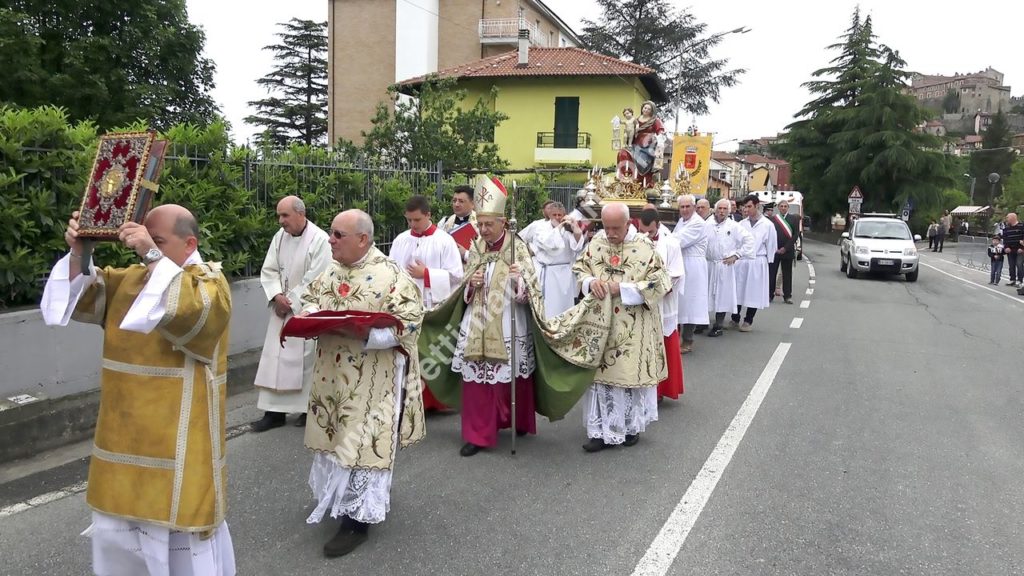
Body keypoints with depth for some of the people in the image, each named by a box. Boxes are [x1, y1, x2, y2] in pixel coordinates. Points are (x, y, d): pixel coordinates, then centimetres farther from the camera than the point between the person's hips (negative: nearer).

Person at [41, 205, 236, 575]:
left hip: (179, 440, -7)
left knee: (181, 528, 3)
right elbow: (82, 297, 4)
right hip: (128, 436, 7)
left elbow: (191, 312, -30)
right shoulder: (129, 278, 11)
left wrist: (154, 256, -32)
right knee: (119, 529, 20)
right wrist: (78, 253, -12)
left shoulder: (209, 281, -10)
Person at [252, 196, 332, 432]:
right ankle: (274, 410, 11)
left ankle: (309, 408, 14)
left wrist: (290, 302, -13)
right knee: (275, 358, 5)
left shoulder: (320, 240, -15)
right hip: (282, 309, 6)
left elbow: (315, 280, -17)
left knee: (306, 358, 0)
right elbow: (269, 270, 6)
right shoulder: (280, 237, 4)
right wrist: (277, 296, -11)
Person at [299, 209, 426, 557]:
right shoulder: (331, 271, 7)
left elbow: (406, 325, -19)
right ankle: (339, 497, 36)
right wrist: (310, 315, -4)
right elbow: (310, 299, 19)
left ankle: (357, 520, 12)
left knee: (361, 441, 0)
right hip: (333, 373, 7)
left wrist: (360, 332, -29)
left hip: (371, 381, -7)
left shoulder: (391, 276, -15)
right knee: (337, 436, 17)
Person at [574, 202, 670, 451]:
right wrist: (590, 282, -12)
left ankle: (631, 426, 25)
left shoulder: (645, 247, -10)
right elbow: (580, 268, 10)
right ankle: (602, 430, 14)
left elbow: (659, 283, -10)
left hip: (633, 328, -3)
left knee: (631, 372, 6)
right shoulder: (596, 242, 2)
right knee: (601, 371, 5)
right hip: (601, 323, 3)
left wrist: (622, 289, -18)